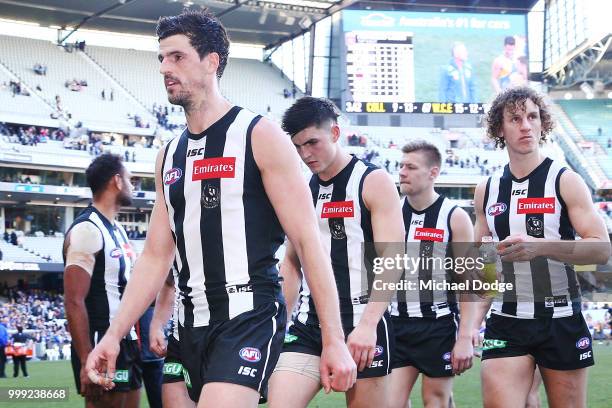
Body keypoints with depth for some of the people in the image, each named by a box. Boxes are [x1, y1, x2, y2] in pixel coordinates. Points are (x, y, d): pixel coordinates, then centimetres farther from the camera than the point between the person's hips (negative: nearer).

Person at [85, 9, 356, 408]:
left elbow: (308, 241, -9)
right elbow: (156, 255, 19)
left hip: (250, 315, -7)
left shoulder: (260, 136, -5)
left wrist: (334, 341, -13)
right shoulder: (169, 155, 15)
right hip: (194, 324, 7)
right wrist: (114, 334, 10)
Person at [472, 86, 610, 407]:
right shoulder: (486, 190, 8)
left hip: (562, 321, -2)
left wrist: (540, 246, -28)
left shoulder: (564, 181, -4)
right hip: (506, 324, 2)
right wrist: (472, 322, 5)